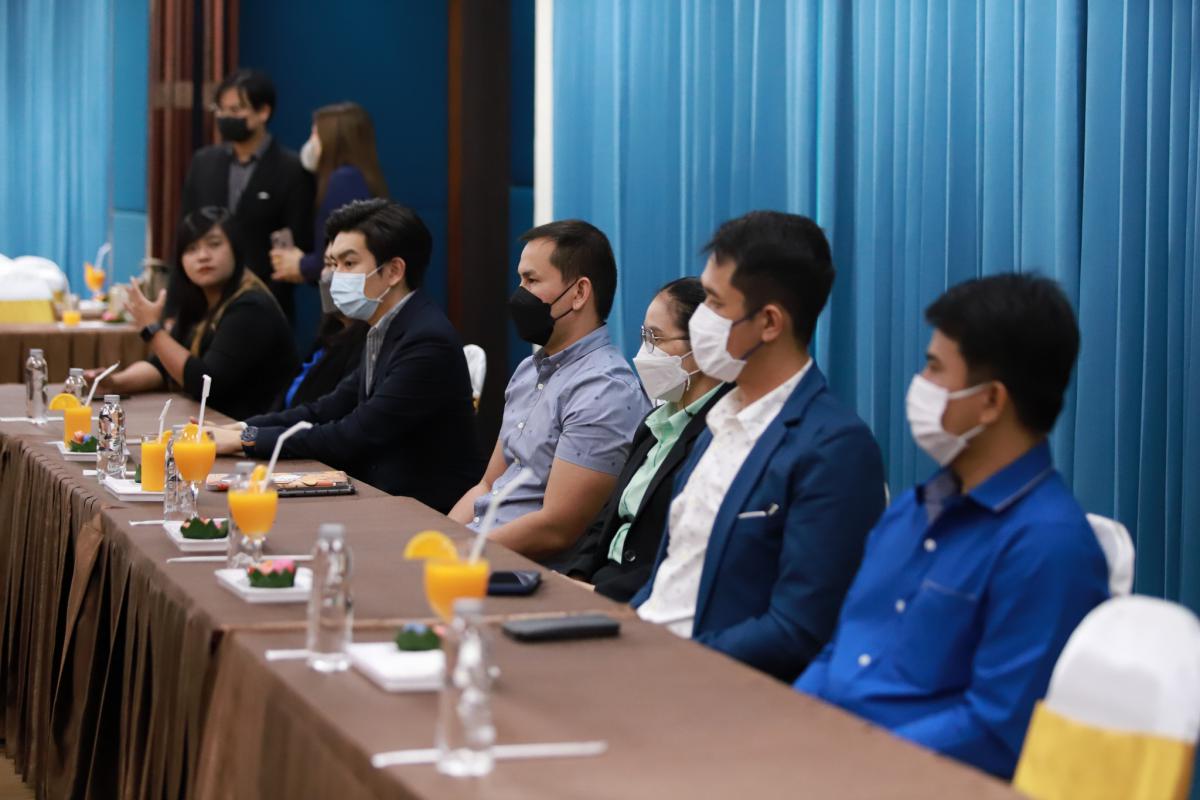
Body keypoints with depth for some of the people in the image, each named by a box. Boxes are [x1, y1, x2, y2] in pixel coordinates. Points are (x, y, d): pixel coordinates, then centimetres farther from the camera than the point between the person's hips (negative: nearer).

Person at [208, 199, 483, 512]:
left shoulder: (428, 340, -21)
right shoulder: (388, 329, 9)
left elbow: (354, 436, -21)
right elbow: (334, 407, 12)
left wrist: (247, 439, -15)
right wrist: (244, 428, -2)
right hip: (389, 495, 8)